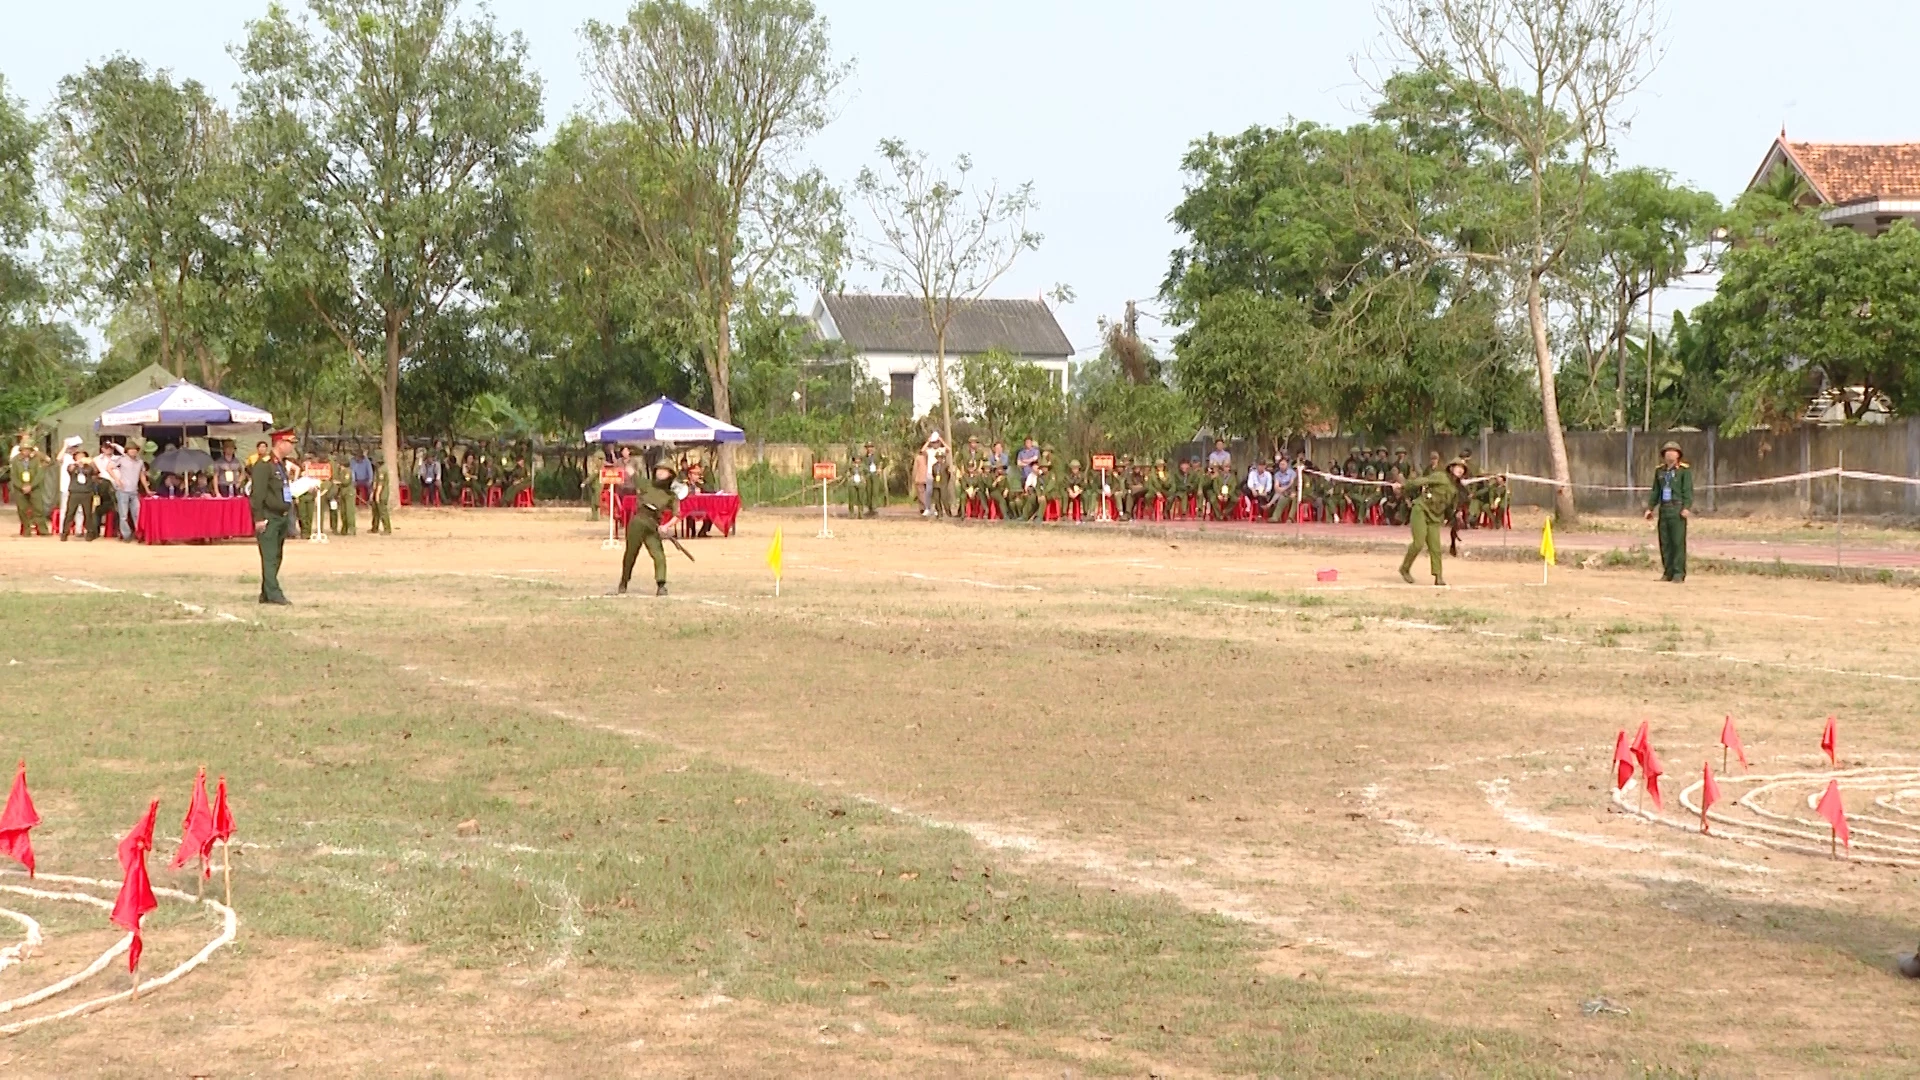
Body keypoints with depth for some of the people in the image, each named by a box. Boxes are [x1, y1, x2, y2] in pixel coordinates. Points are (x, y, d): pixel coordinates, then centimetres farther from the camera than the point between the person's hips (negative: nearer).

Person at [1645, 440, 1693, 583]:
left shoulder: (1684, 470, -2)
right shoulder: (1659, 471, 14)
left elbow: (1688, 490, -7)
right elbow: (1655, 491, 20)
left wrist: (1687, 507, -16)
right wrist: (1650, 508, 15)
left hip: (1677, 509, -6)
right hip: (1663, 509, 6)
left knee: (1678, 541, -7)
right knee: (1664, 542, 6)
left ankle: (1679, 573, -5)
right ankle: (1668, 572, 12)